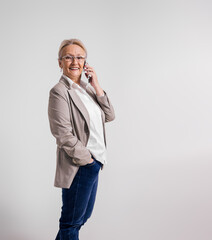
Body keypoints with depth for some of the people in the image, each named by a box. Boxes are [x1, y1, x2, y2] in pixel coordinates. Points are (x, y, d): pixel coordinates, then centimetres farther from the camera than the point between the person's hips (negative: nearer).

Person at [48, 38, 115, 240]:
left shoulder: (87, 87, 10)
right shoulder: (59, 92, -15)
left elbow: (109, 116, 6)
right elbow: (64, 135, -19)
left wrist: (97, 87, -3)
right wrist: (87, 159, -13)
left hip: (94, 162, 9)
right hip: (79, 167, -9)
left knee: (84, 215, 23)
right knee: (72, 221, 9)